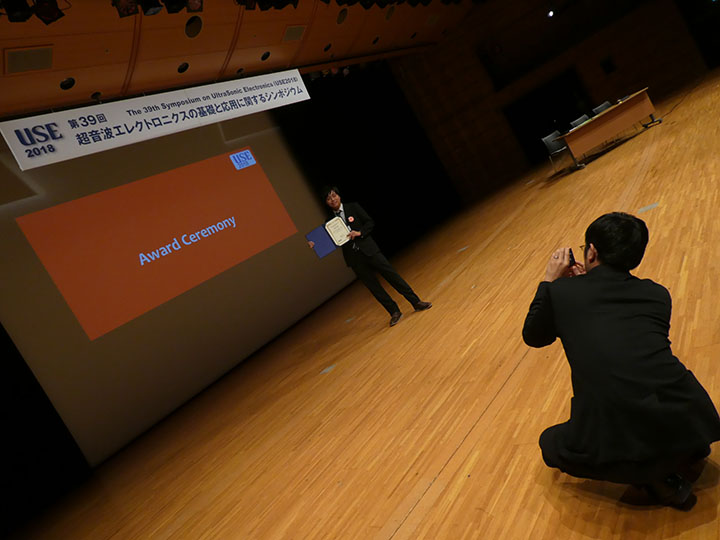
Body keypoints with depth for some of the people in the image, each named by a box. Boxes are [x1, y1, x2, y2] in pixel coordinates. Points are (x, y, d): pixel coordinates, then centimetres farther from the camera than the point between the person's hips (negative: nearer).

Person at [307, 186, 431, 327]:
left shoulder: (353, 207, 3)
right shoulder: (329, 219, 6)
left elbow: (370, 222, 3)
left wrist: (359, 232, -15)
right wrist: (314, 243, -10)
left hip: (368, 249, -1)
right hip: (353, 257, 1)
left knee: (391, 274, -3)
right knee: (373, 286, 3)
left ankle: (416, 302, 5)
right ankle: (394, 312, 14)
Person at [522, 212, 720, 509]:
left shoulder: (560, 291, 2)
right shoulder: (657, 294, 11)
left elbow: (533, 337, 21)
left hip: (617, 441, -5)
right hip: (689, 426, 5)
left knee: (550, 444, 28)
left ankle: (653, 476, 10)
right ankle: (683, 457, 16)